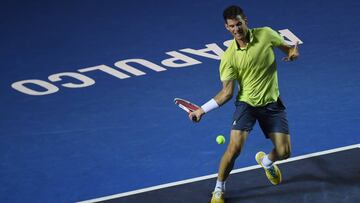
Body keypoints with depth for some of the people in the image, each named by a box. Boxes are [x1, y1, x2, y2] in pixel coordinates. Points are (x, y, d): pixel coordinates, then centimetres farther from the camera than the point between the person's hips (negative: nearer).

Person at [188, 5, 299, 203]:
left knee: (283, 152, -2)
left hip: (272, 103, 2)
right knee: (234, 148, -19)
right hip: (246, 103, -2)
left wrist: (293, 51, -15)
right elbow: (226, 93, -7)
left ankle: (266, 161, 39)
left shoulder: (266, 34, -8)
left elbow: (287, 47, 9)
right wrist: (202, 110, -15)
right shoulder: (229, 57, -11)